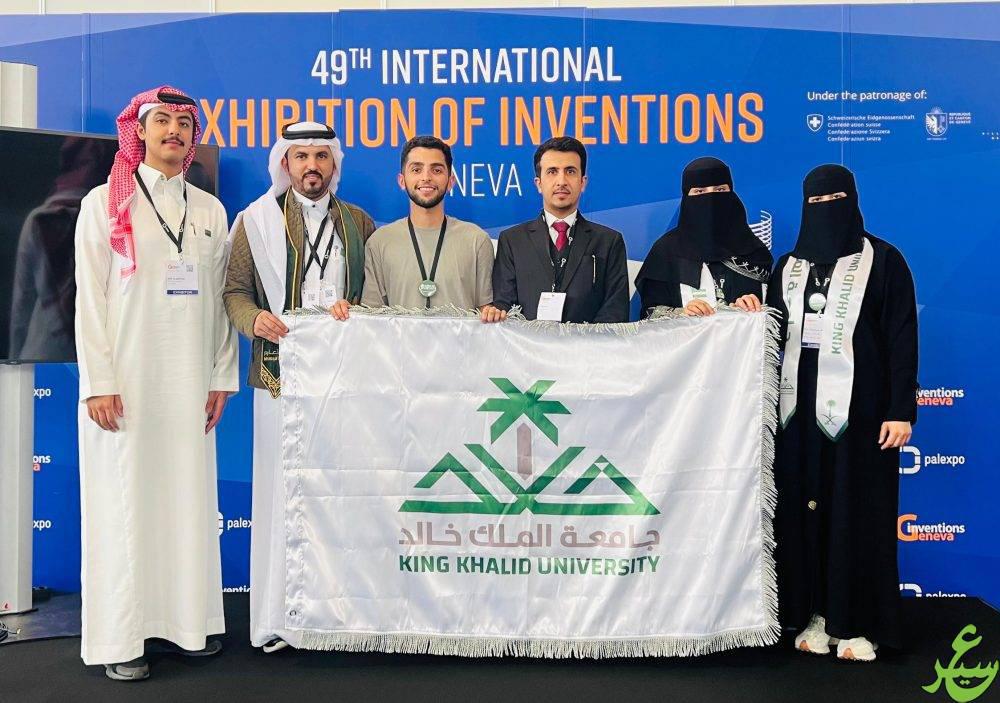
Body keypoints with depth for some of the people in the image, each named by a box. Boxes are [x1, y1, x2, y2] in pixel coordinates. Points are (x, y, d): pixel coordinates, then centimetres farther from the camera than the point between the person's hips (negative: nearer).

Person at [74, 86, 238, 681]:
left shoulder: (210, 210, 11)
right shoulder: (105, 203, 2)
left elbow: (219, 298, 12)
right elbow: (90, 297, -3)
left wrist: (222, 377, 7)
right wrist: (98, 383, -9)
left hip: (190, 381, 3)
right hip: (125, 380, -3)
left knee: (190, 497, 5)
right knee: (124, 501, -1)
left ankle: (190, 620, 15)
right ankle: (121, 638, 7)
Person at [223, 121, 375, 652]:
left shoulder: (359, 223, 15)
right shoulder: (256, 220, 9)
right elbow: (234, 290, 6)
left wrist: (354, 309, -6)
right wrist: (254, 319, -14)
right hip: (282, 374, -1)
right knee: (282, 493, -2)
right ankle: (278, 618, 6)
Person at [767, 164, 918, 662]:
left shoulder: (882, 260, 0)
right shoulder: (788, 267, 13)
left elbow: (902, 338, -5)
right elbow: (774, 333, 16)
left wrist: (901, 410, -11)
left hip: (859, 404, -4)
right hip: (801, 405, 4)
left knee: (858, 508, 1)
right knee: (804, 508, 5)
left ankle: (859, 621, 10)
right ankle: (815, 613, 15)